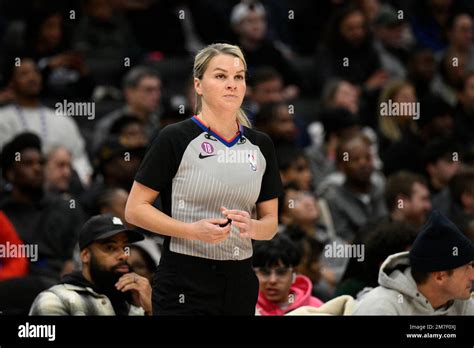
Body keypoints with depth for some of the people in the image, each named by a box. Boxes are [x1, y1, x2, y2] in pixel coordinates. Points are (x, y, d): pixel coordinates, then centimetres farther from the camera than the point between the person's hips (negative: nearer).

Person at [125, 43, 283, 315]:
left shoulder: (261, 145, 9)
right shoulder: (175, 139, -6)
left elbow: (271, 221, 13)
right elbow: (135, 209, -6)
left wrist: (250, 226, -11)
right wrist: (193, 230, -19)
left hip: (240, 282, 5)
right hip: (185, 285, -5)